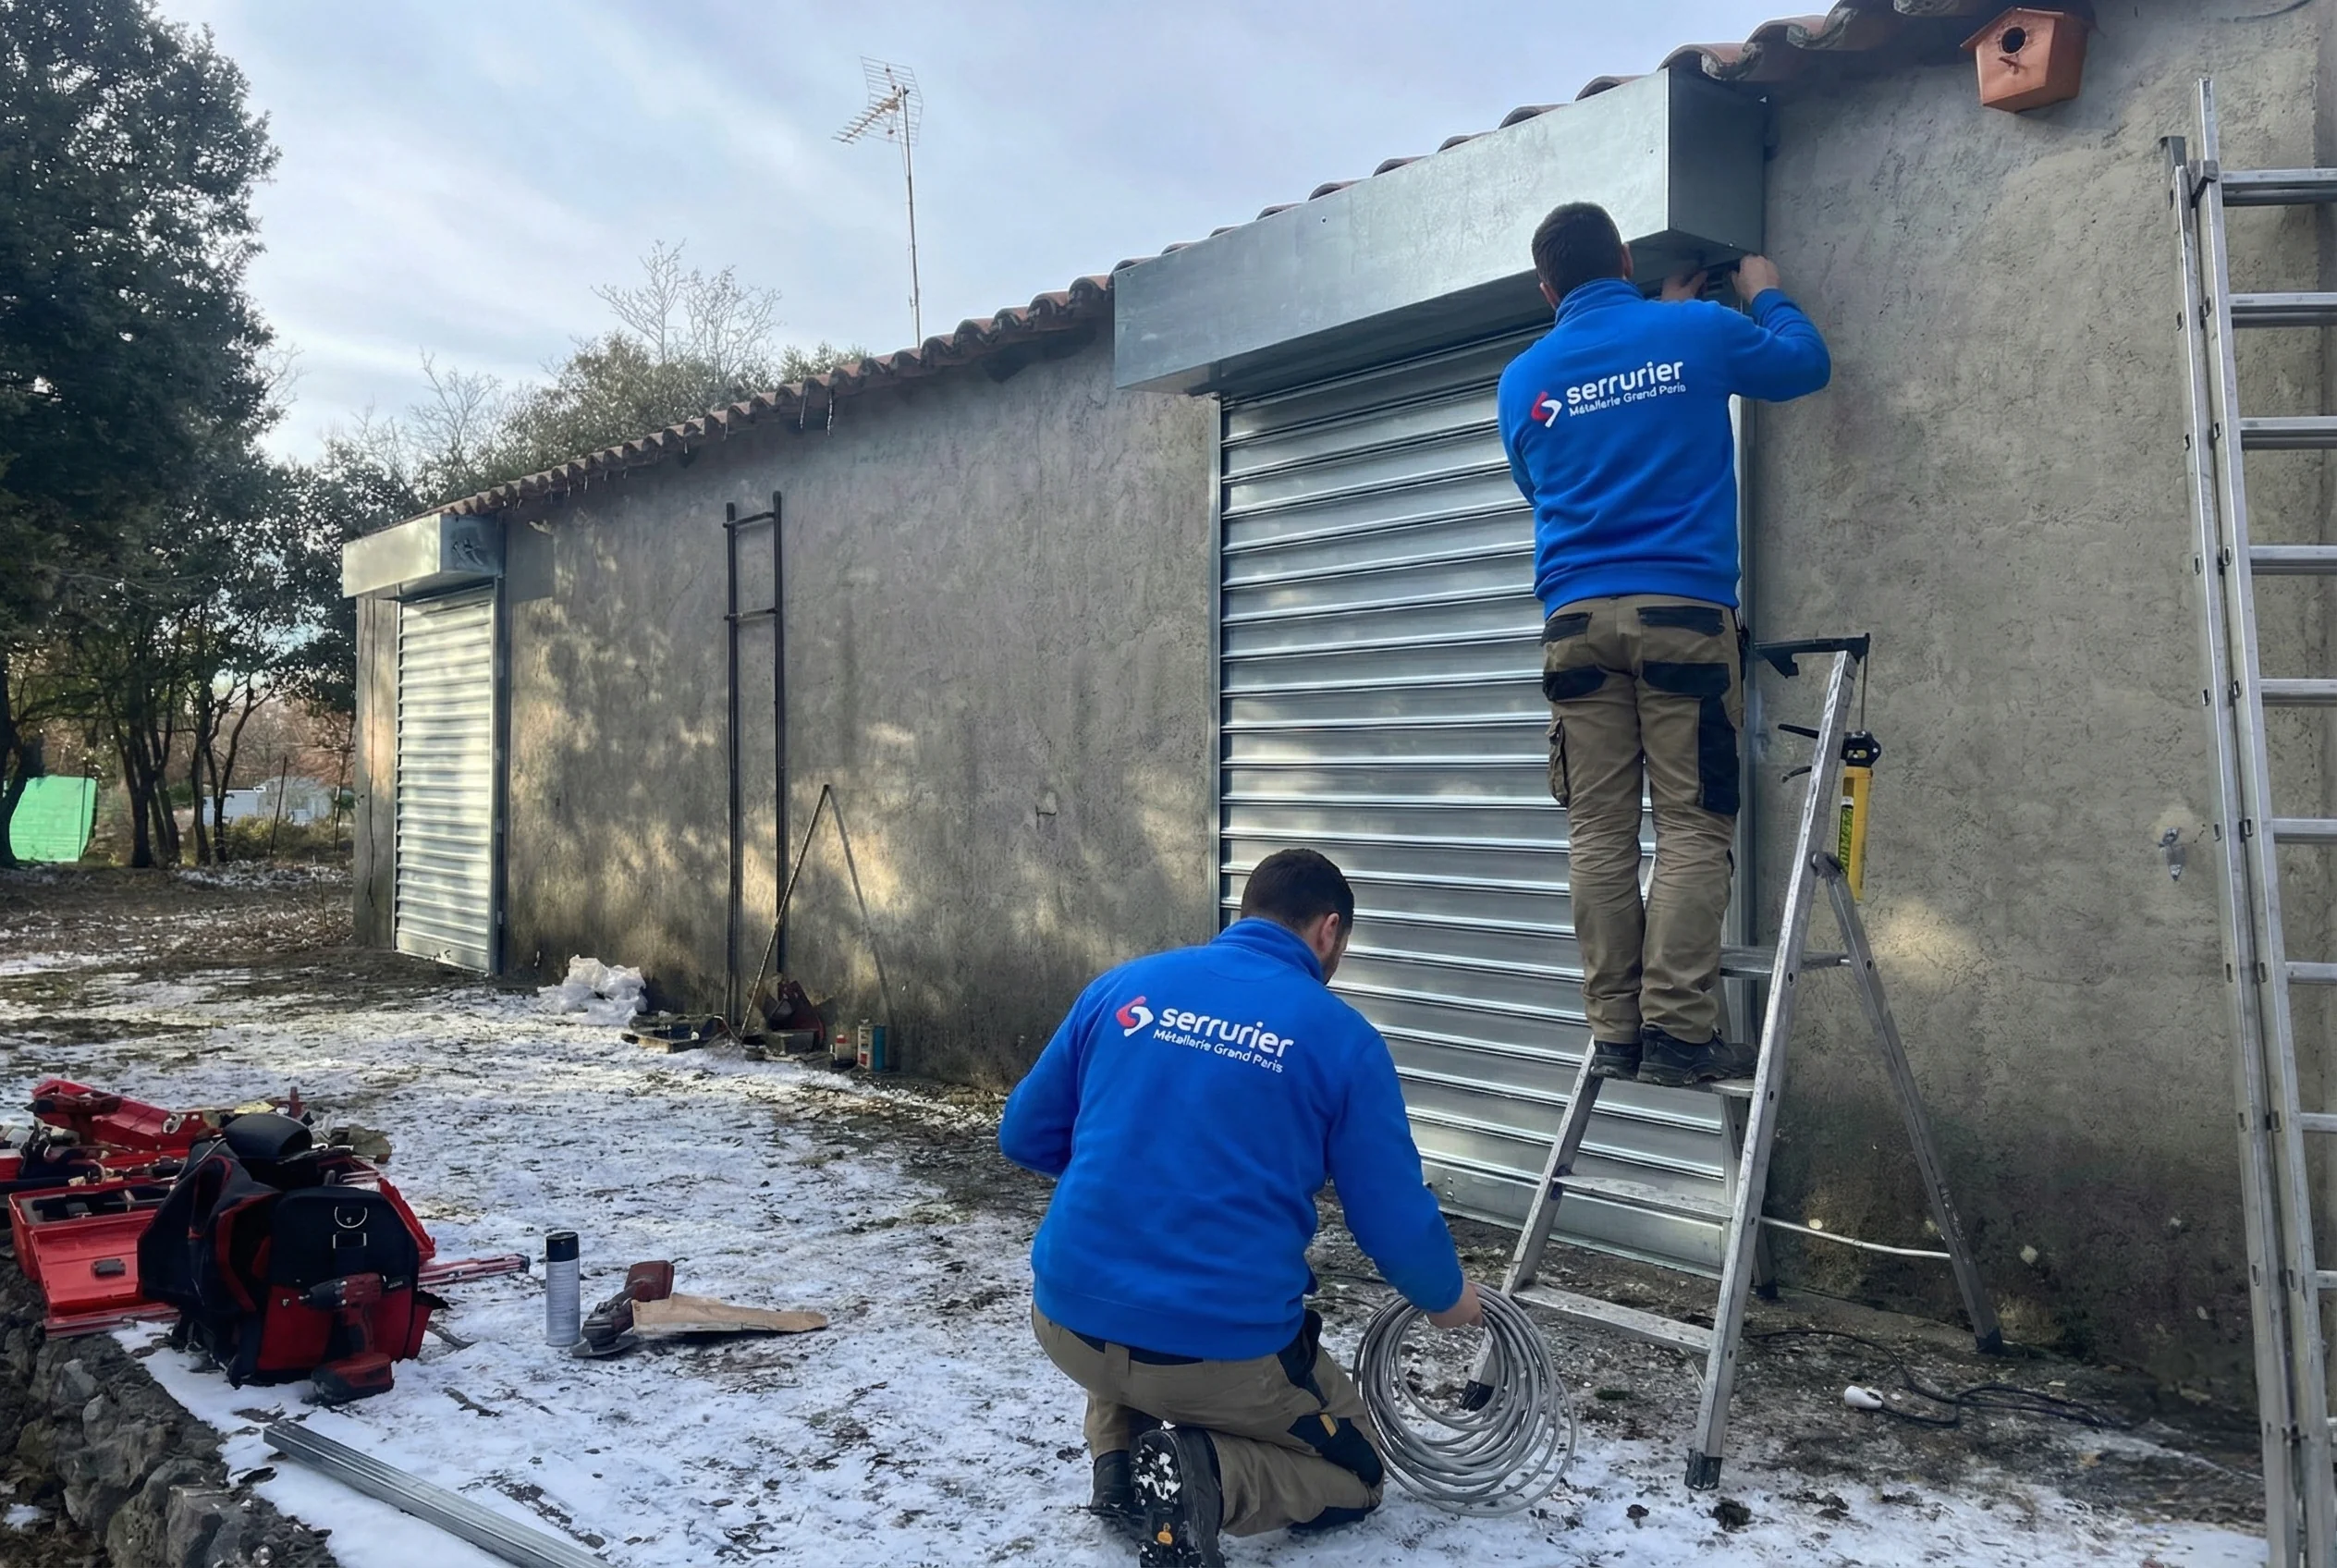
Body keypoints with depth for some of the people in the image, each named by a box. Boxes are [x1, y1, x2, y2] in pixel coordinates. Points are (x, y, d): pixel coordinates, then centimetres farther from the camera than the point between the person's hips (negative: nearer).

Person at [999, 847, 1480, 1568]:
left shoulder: (1122, 986, 5)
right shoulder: (1341, 1037, -4)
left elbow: (1024, 1136, 12)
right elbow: (1395, 1221, -1)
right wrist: (1446, 1298, 21)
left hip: (1067, 1321, 4)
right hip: (1224, 1347, -4)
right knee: (1356, 1477, 23)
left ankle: (1120, 1459, 15)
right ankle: (1209, 1475, -7)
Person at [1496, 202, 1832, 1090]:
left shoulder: (1524, 380, 13)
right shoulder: (1699, 333, 6)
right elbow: (1805, 364, 22)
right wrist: (1765, 296, 43)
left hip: (1576, 618, 3)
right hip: (1683, 612, -3)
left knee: (1598, 834, 3)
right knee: (1692, 826, -2)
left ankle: (1616, 1034, 3)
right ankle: (1676, 1032, -7)